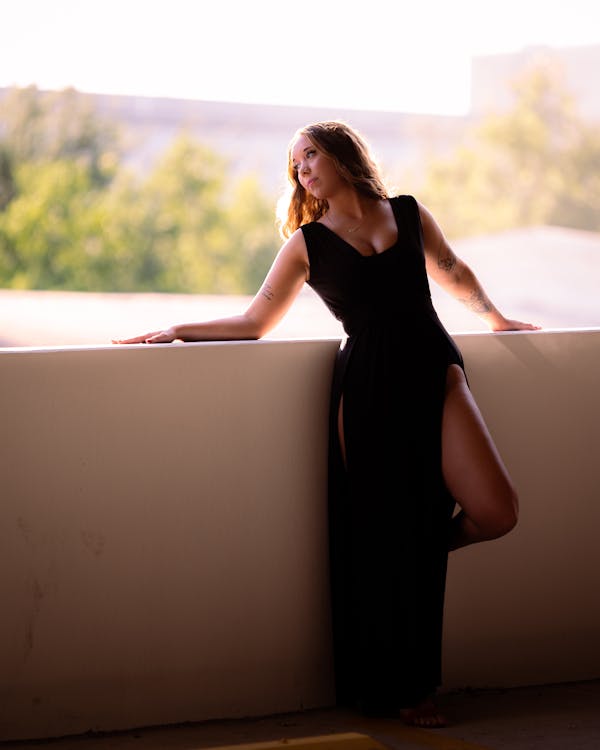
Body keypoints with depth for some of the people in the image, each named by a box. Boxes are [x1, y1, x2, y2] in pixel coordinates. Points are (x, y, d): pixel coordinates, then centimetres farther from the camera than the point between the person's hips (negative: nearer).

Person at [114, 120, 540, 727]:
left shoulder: (409, 215, 13)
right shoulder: (307, 243, 10)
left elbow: (453, 273, 29)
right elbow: (255, 322, 11)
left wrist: (493, 317, 40)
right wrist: (176, 332, 7)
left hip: (434, 369, 1)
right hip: (367, 386, -1)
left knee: (495, 512, -15)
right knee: (381, 536, 0)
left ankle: (427, 548, 20)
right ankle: (400, 689, 16)